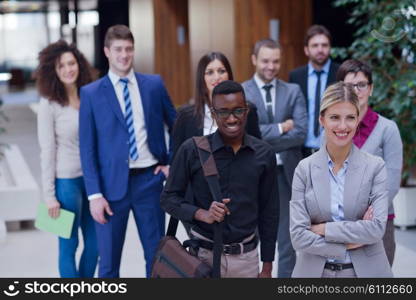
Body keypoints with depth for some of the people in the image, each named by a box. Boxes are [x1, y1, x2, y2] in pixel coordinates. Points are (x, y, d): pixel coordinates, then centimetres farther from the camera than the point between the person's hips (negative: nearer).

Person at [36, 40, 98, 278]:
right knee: (69, 245, 5)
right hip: (66, 180, -5)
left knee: (95, 243, 11)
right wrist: (49, 195, -9)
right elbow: (47, 150, -7)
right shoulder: (49, 104, -8)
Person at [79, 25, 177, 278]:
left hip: (149, 180, 2)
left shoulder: (154, 84, 4)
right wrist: (95, 194, -9)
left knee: (157, 255, 11)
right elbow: (87, 148, -3)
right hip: (112, 184, -2)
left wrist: (172, 162, 7)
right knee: (109, 261, 6)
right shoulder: (91, 93, -1)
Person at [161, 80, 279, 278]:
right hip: (204, 254, -2)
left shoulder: (263, 154, 1)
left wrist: (267, 267, 8)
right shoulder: (191, 150, -7)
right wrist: (202, 214, -18)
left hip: (247, 256, 2)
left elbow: (269, 211, 7)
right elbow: (168, 198, 0)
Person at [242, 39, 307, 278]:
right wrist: (281, 128, -13)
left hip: (285, 172, 2)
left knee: (288, 240, 7)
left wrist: (262, 143, -13)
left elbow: (301, 133, -7)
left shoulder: (293, 91, 5)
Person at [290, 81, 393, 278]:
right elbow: (298, 236, -9)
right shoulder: (305, 168, -4)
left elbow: (377, 228, -15)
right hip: (315, 270, 0)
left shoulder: (375, 167, -6)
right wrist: (348, 244, -15)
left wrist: (323, 229, -14)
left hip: (365, 270, 0)